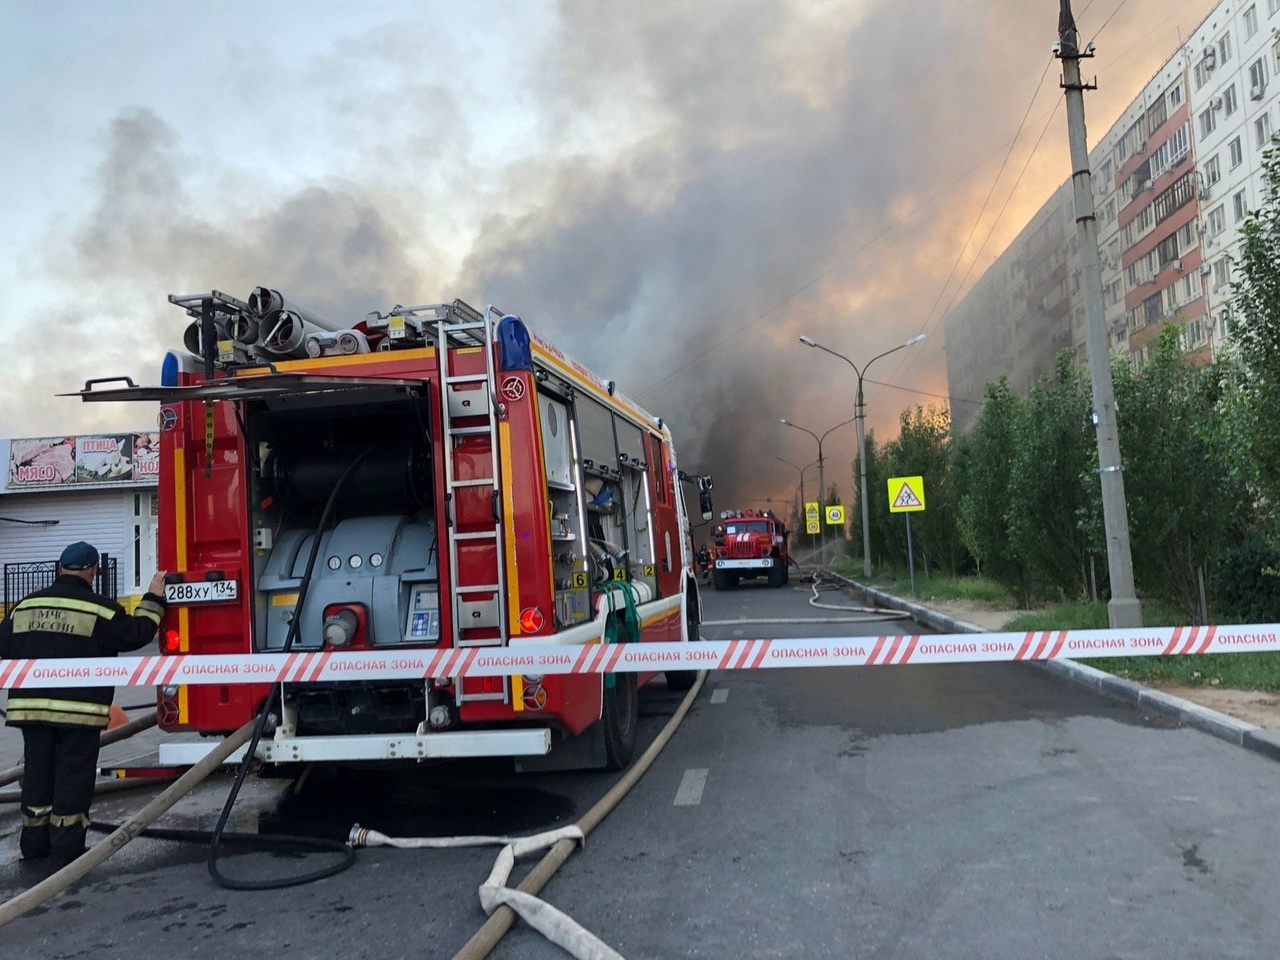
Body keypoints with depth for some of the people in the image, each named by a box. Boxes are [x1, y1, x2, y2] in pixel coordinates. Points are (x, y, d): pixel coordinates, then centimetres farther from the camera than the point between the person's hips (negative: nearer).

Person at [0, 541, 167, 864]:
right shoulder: (98, 608, -8)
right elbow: (136, 634, -4)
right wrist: (153, 600, 7)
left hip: (31, 707, 5)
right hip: (79, 709, -5)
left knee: (37, 772, 15)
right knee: (73, 776, 2)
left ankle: (34, 844, 23)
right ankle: (67, 847, 5)